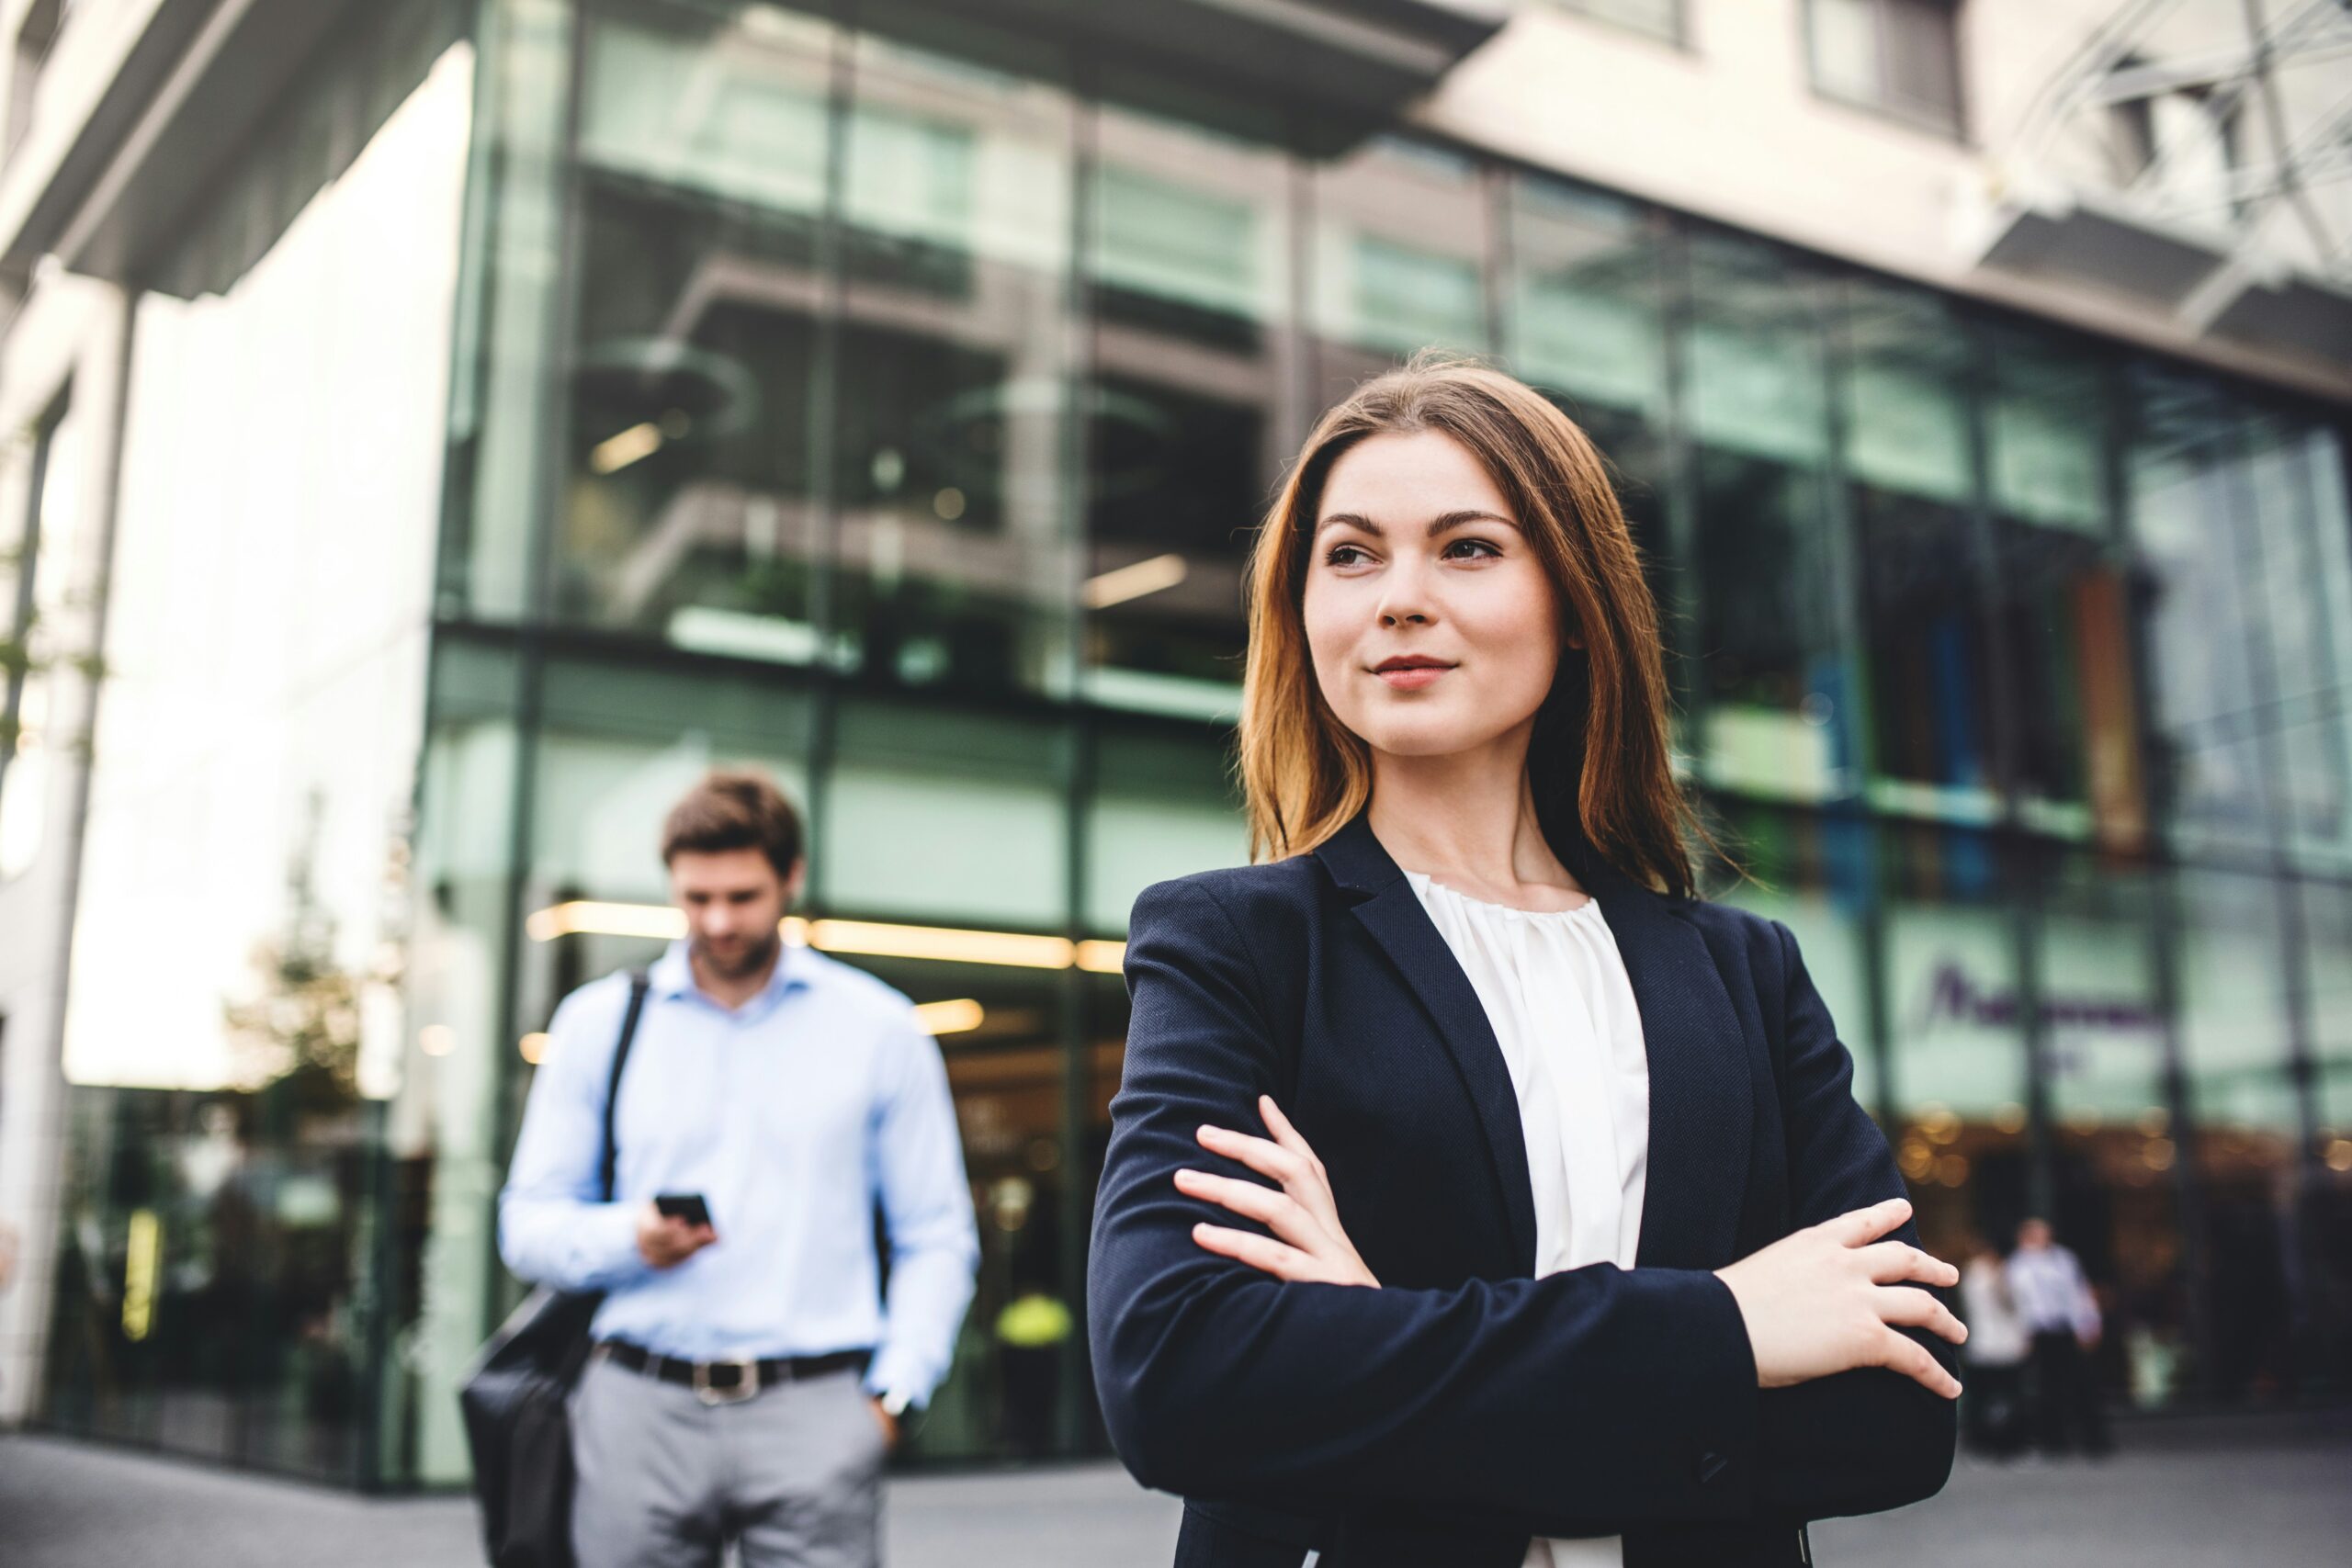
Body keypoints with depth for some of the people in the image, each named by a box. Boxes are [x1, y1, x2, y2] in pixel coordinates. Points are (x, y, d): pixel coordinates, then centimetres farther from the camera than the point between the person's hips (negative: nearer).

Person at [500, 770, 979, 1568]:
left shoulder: (879, 1029, 9)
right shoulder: (596, 1023, 12)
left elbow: (937, 1239, 8)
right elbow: (528, 1223, 13)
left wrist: (893, 1392, -2)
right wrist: (628, 1239, -7)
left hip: (814, 1411, -1)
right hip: (639, 1407, 1)